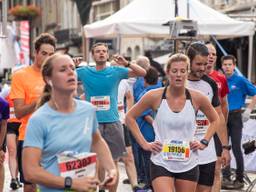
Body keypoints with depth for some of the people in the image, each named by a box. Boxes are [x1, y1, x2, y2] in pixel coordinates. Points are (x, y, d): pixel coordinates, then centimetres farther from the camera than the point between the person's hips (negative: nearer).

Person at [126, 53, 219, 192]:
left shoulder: (197, 98, -2)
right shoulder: (155, 96, -6)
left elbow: (215, 120, 16)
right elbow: (130, 117, 5)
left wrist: (204, 142, 5)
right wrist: (144, 144, 0)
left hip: (188, 164, 2)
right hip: (161, 163, -2)